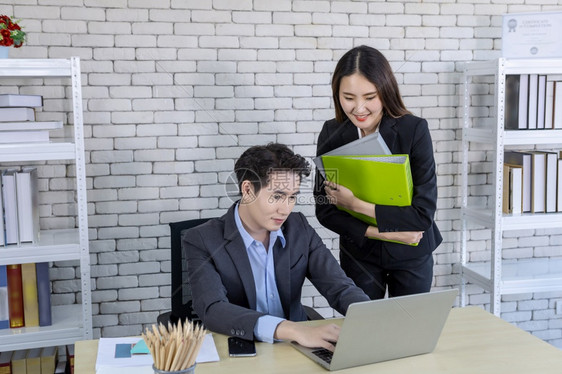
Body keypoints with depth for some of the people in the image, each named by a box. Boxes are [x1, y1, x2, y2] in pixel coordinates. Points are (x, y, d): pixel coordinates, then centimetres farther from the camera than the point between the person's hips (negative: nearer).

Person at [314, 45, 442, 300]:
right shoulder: (331, 134, -10)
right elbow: (325, 210, -9)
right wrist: (382, 232, -19)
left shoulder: (414, 130, -18)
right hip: (358, 253, 1)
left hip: (411, 253, -1)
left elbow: (424, 212, -22)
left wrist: (357, 204, -25)